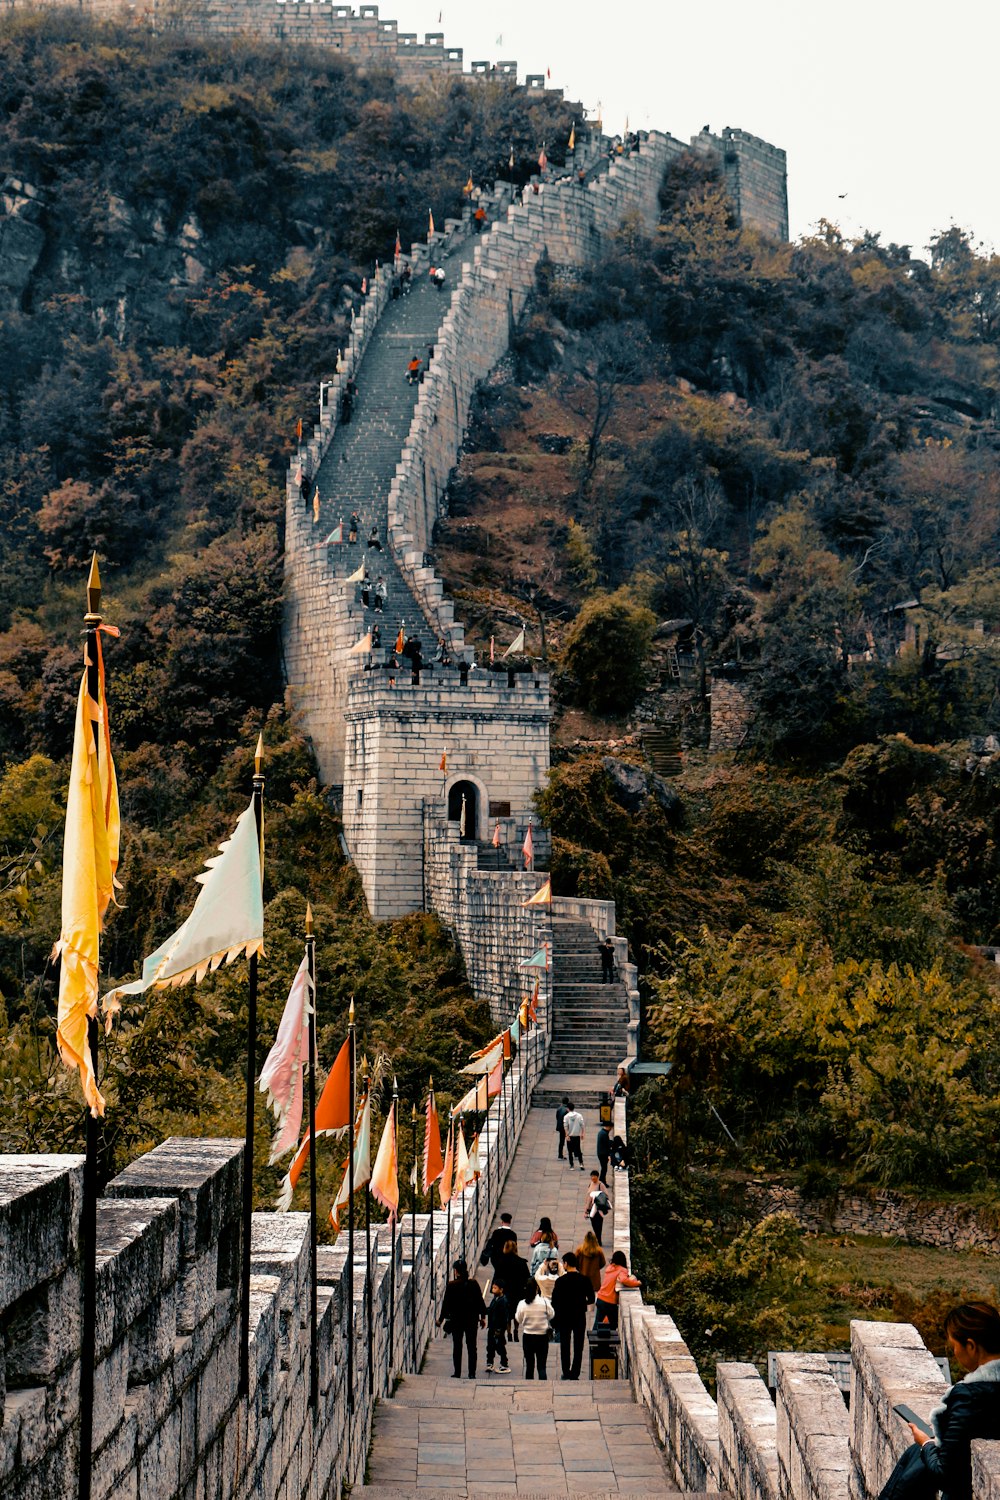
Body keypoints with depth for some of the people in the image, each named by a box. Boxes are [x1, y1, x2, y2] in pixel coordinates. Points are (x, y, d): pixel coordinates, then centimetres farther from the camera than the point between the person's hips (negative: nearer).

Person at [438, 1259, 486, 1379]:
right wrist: (483, 1317, 11)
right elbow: (480, 1301, 0)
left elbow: (446, 1303, -6)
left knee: (457, 1347, 9)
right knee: (472, 1347, 8)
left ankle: (457, 1373, 10)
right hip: (472, 1320, 2)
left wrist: (441, 1318, 6)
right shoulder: (474, 1283, -5)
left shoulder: (451, 1285, -11)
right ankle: (472, 1373, 7)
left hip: (456, 1319, -2)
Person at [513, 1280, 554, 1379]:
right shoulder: (545, 1301, -15)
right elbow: (551, 1316, -2)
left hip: (527, 1337, 1)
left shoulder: (522, 1303, -12)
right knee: (542, 1366, 2)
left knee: (529, 1365, 14)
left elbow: (518, 1319, -1)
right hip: (542, 1336, -1)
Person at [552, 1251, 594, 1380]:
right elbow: (591, 1299, -1)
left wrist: (554, 1319, 5)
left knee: (564, 1346, 12)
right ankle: (574, 1374, 6)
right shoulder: (585, 1280, -8)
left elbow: (554, 1302, -9)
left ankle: (566, 1373, 15)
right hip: (580, 1316, 1)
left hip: (564, 1317, -1)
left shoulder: (560, 1281, -13)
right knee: (578, 1347, 8)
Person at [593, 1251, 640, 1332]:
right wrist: (637, 1283, -17)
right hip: (610, 1302, -5)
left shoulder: (609, 1268, 8)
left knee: (597, 1324, 12)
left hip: (600, 1299, 5)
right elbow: (624, 1280, -30)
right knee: (613, 1325, 13)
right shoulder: (621, 1270, -11)